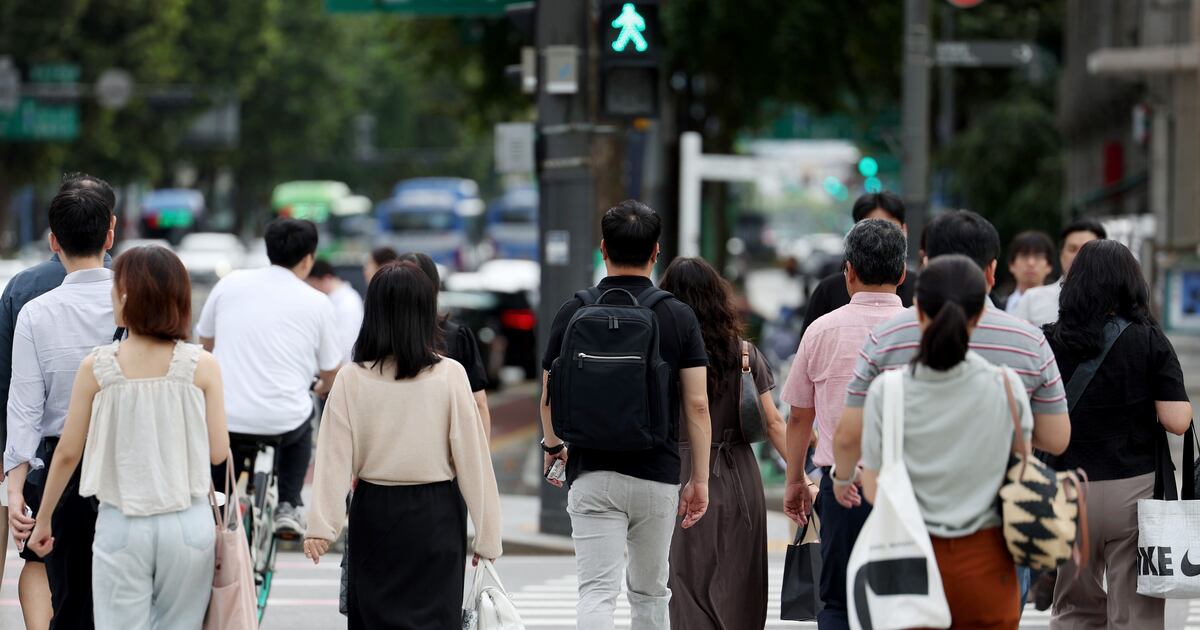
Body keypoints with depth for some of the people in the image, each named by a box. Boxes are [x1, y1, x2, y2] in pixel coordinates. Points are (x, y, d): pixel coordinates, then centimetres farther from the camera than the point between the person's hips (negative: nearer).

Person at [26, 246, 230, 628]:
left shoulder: (97, 367, -5)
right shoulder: (201, 366, -5)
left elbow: (68, 453, 2)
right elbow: (218, 452, -1)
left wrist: (43, 520, 15)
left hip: (121, 524, -1)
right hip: (187, 522, 1)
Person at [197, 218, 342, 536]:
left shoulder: (230, 283, 4)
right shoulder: (316, 302, 0)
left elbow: (205, 340, 21)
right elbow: (330, 371, 12)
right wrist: (324, 388, 38)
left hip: (225, 416, 0)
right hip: (283, 420, 0)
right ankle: (289, 506, 26)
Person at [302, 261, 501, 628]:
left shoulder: (352, 379, -6)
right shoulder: (449, 377, -9)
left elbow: (335, 459, -10)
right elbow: (472, 459, -7)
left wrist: (321, 526, -10)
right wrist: (487, 534, 0)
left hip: (374, 514, 1)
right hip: (436, 515, -1)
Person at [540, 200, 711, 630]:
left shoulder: (574, 313, -2)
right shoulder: (679, 317, -2)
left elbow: (550, 399, 4)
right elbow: (697, 404, -5)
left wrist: (554, 447, 24)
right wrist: (700, 480, 2)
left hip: (592, 474, -1)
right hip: (658, 475, 1)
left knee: (597, 593, -8)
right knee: (650, 593, 17)